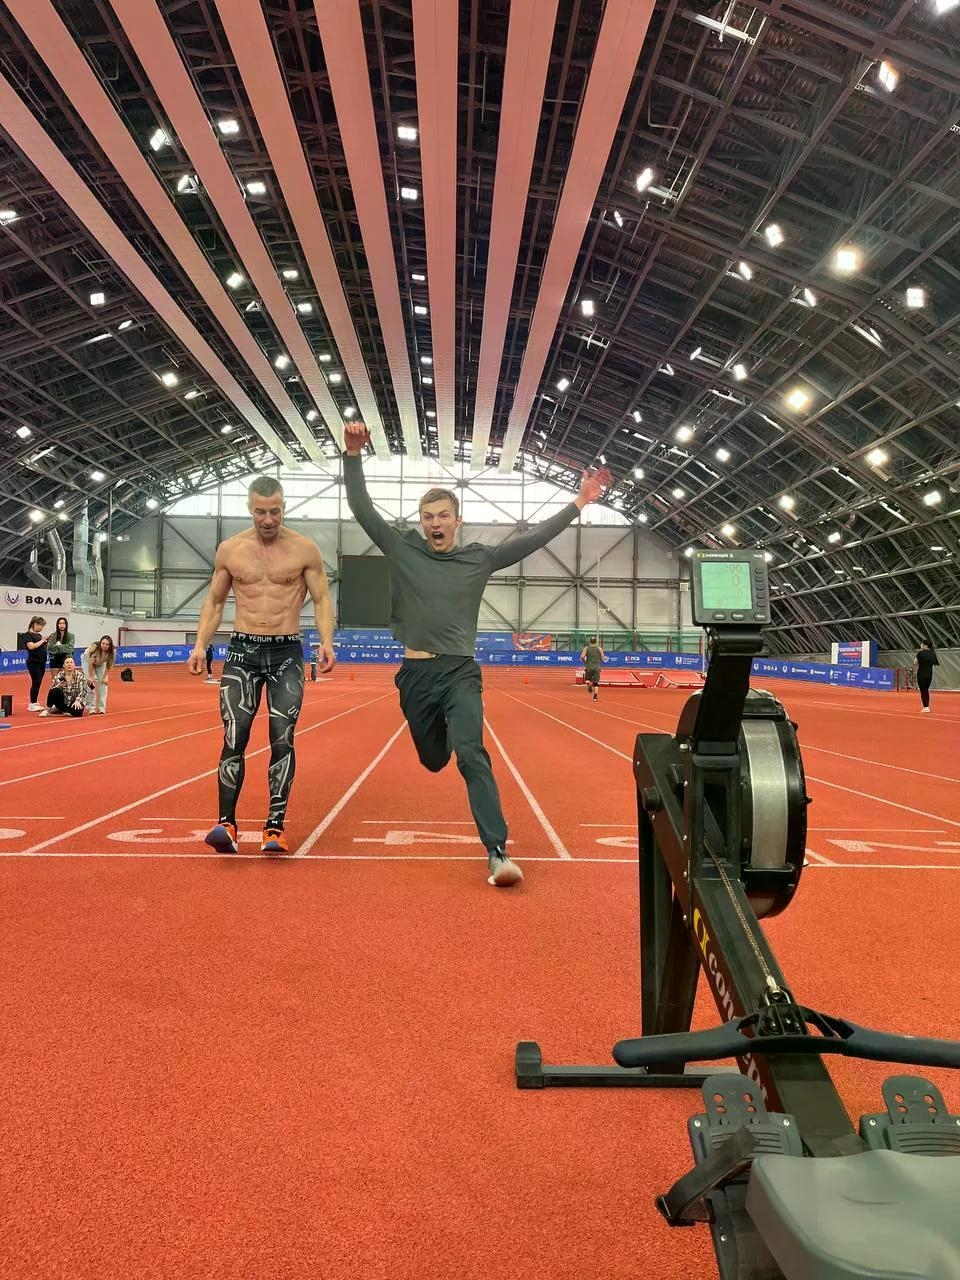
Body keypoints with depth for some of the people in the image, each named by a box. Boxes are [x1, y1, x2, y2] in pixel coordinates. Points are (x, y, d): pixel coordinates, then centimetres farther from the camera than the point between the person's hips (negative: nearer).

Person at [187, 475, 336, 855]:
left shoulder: (304, 549, -1)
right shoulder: (229, 549, 4)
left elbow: (321, 599, 1)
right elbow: (214, 602, 12)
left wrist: (327, 641, -15)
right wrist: (201, 645, 0)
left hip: (287, 654, -1)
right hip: (242, 652, 1)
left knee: (282, 739, -3)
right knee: (234, 737, -6)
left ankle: (275, 826, 3)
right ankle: (227, 822, 1)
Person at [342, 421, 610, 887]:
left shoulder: (479, 558, 3)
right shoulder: (402, 550, 3)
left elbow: (533, 538, 3)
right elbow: (361, 509, -1)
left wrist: (579, 502, 0)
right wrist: (353, 456, -12)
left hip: (460, 673, -2)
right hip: (415, 674, 2)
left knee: (471, 755, -20)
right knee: (434, 760, 18)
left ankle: (497, 852, -24)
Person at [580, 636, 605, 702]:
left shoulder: (586, 648, 3)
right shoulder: (599, 649, 3)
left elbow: (582, 657, -8)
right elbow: (603, 659, 1)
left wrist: (585, 662, 11)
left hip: (589, 666, 0)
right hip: (597, 667, 0)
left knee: (587, 679, 19)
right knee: (596, 682, 5)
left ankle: (588, 683, -17)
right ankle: (595, 697, -6)